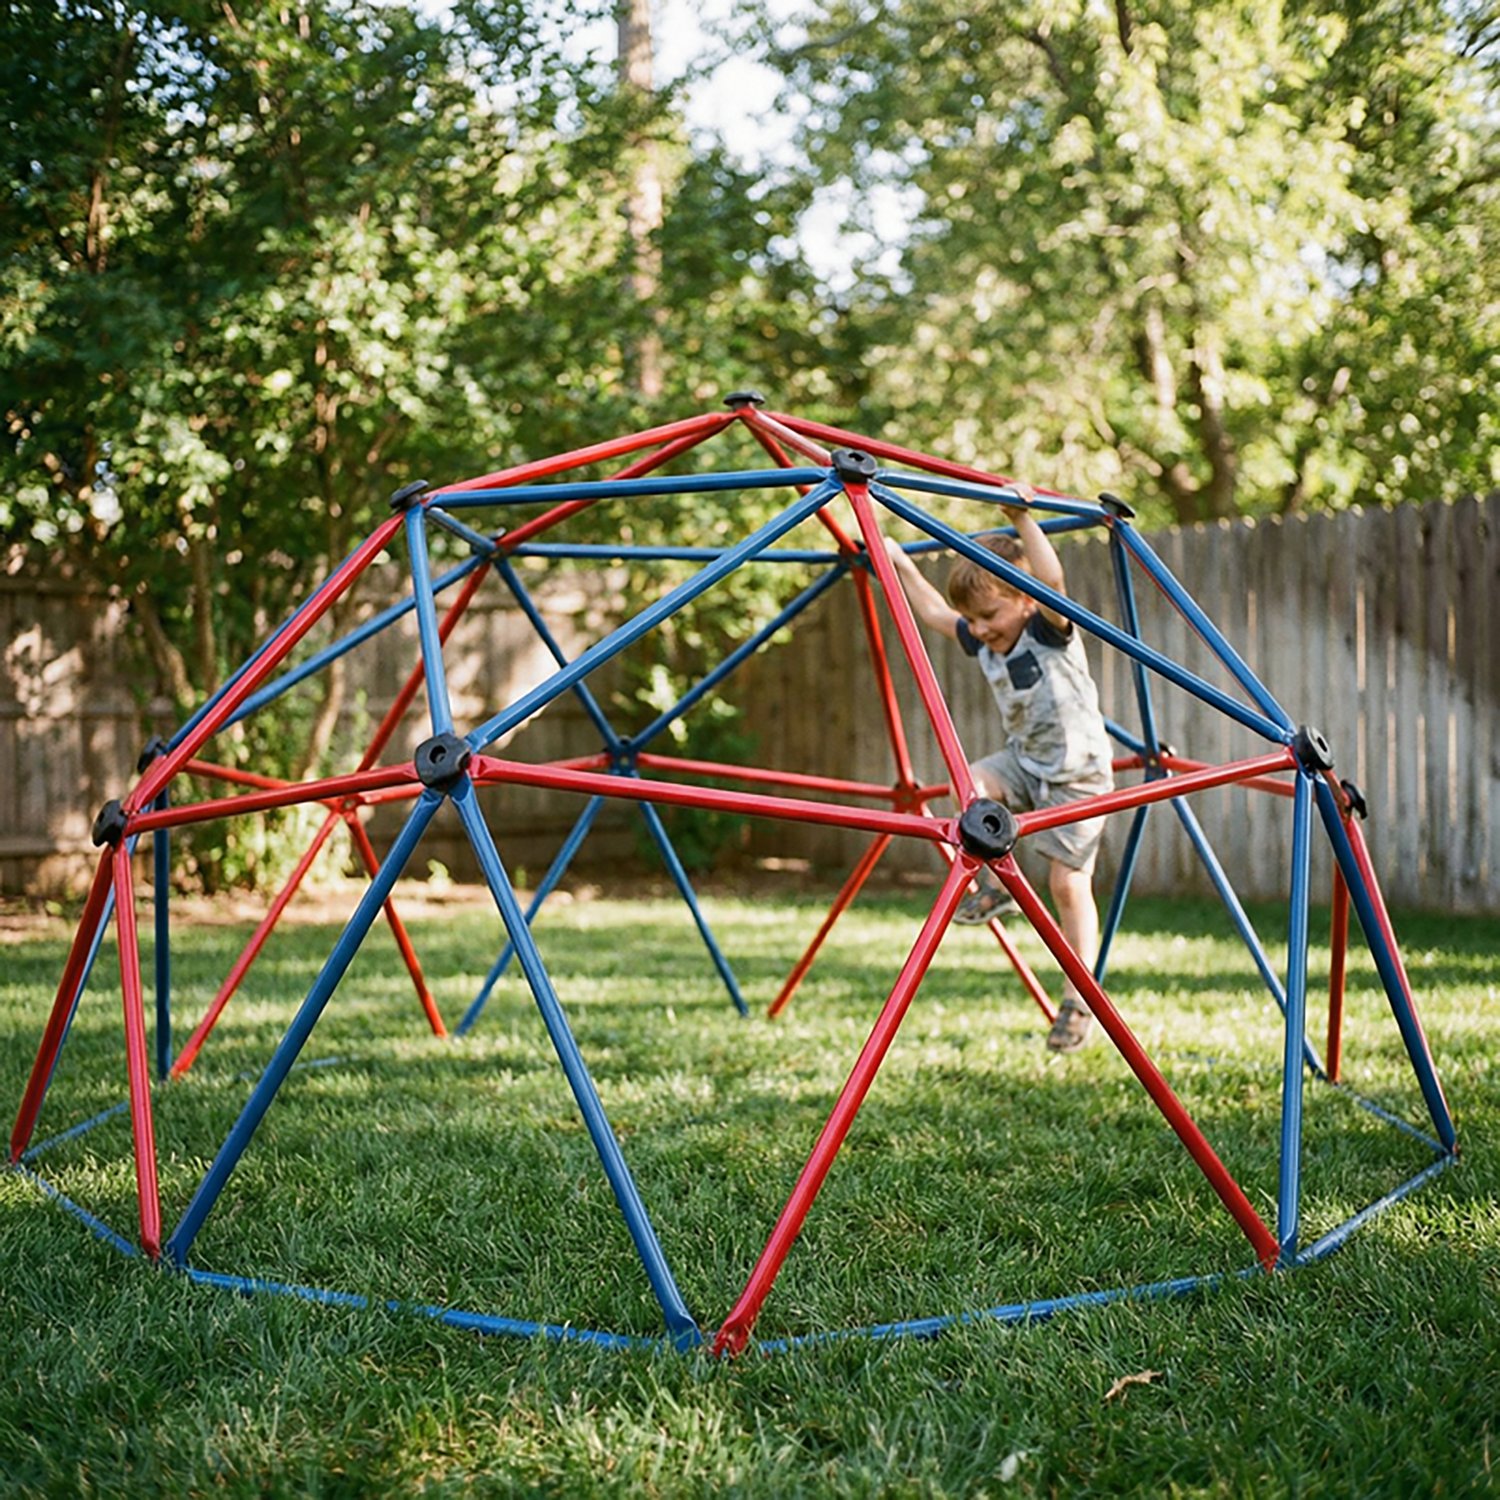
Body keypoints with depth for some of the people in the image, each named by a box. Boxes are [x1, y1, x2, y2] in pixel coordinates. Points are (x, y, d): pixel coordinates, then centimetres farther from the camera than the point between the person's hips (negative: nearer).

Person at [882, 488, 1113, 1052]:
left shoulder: (1052, 632, -20)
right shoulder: (983, 644, -1)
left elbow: (1051, 581, -40)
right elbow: (934, 612, 14)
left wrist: (1023, 520, -45)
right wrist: (900, 563, 15)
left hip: (1076, 773, -6)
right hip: (1023, 760, 6)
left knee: (1068, 883, -7)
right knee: (973, 785, -23)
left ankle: (1079, 998, 4)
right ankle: (994, 884, -3)